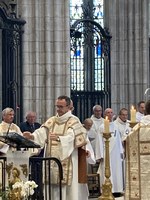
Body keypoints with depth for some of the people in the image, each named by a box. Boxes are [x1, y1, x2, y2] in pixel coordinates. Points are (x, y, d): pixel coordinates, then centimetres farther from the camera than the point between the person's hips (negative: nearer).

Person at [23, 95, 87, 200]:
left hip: (67, 161, -4)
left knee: (67, 188, -5)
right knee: (54, 187, 2)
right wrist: (31, 136, -21)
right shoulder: (51, 121, 13)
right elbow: (41, 133, -1)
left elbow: (70, 138, -18)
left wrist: (58, 138, -36)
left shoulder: (73, 121, -2)